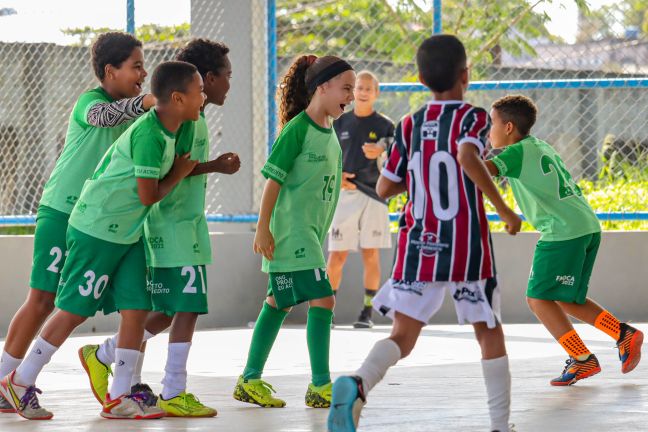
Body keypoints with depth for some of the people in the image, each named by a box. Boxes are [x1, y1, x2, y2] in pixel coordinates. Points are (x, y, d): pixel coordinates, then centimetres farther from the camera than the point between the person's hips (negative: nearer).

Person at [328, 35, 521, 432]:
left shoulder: (409, 126, 8)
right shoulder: (473, 117, -4)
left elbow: (384, 187, 10)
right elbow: (468, 156, -25)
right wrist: (503, 208, -18)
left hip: (418, 247, 3)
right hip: (467, 248, -3)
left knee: (403, 334, -3)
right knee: (490, 332, 15)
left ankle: (359, 384, -34)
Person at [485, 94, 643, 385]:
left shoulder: (517, 152, -6)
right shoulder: (542, 148, 21)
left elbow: (483, 169, -22)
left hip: (563, 232, -9)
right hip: (588, 225, 9)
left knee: (538, 298, -4)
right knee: (565, 300, 17)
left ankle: (583, 360, -7)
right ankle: (624, 334, 10)